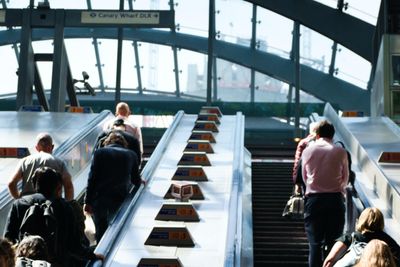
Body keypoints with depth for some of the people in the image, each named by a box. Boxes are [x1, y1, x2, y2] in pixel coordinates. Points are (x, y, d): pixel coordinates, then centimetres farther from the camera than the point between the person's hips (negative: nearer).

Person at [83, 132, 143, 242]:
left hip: (99, 197, -1)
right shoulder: (131, 155, 7)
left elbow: (92, 178, -3)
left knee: (100, 229, 7)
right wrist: (139, 182, 39)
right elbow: (136, 180, 14)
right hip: (120, 197, 1)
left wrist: (87, 201, -2)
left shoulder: (99, 153, 2)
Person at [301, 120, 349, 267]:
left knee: (315, 244, 4)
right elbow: (345, 178, 8)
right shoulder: (340, 152, -1)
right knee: (334, 243, 5)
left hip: (313, 199, 0)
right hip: (335, 199, 0)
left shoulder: (308, 151, 1)